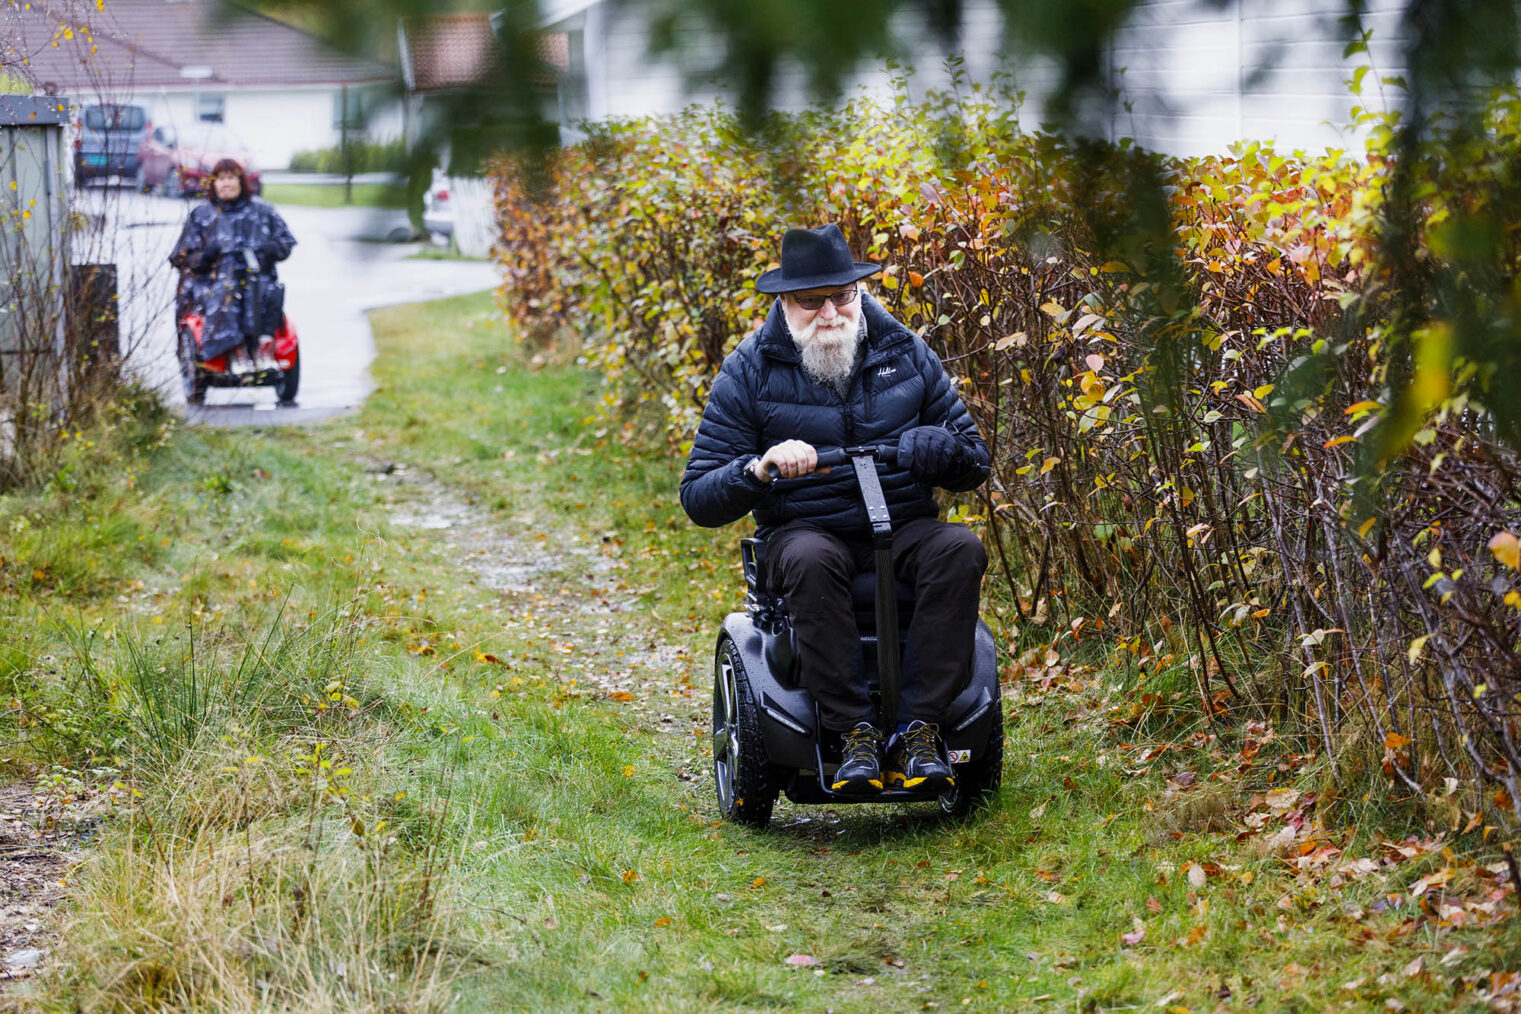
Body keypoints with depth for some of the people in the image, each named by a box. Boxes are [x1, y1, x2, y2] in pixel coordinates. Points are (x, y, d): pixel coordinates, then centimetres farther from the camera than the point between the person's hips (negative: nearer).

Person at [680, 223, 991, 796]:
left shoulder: (905, 353, 7)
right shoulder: (750, 372, 0)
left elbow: (975, 464, 12)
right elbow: (699, 499, -3)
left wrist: (942, 449, -13)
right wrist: (760, 469, -24)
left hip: (904, 528, 2)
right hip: (805, 530, -2)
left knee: (960, 549, -30)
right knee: (810, 561, -38)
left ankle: (920, 728, -33)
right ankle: (853, 731, -36)